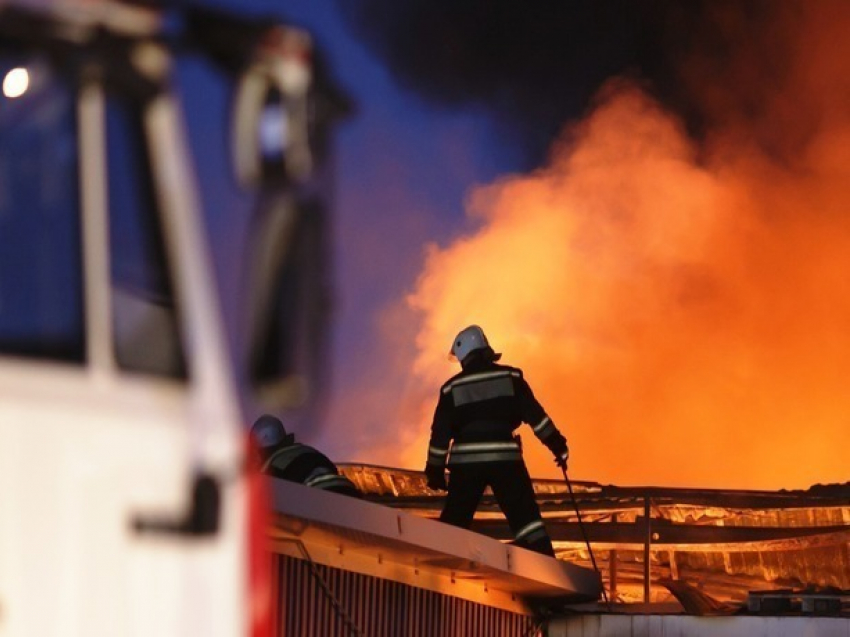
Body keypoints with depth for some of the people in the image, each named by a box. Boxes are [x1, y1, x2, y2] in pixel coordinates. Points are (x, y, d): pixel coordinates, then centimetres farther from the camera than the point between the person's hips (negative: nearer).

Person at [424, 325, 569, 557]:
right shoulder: (510, 377, 5)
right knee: (525, 517, 1)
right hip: (504, 458, -1)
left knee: (454, 520, 10)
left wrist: (435, 469, 12)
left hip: (466, 460, 1)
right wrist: (557, 444, 6)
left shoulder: (452, 387, 7)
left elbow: (440, 432, 6)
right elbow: (534, 414, 0)